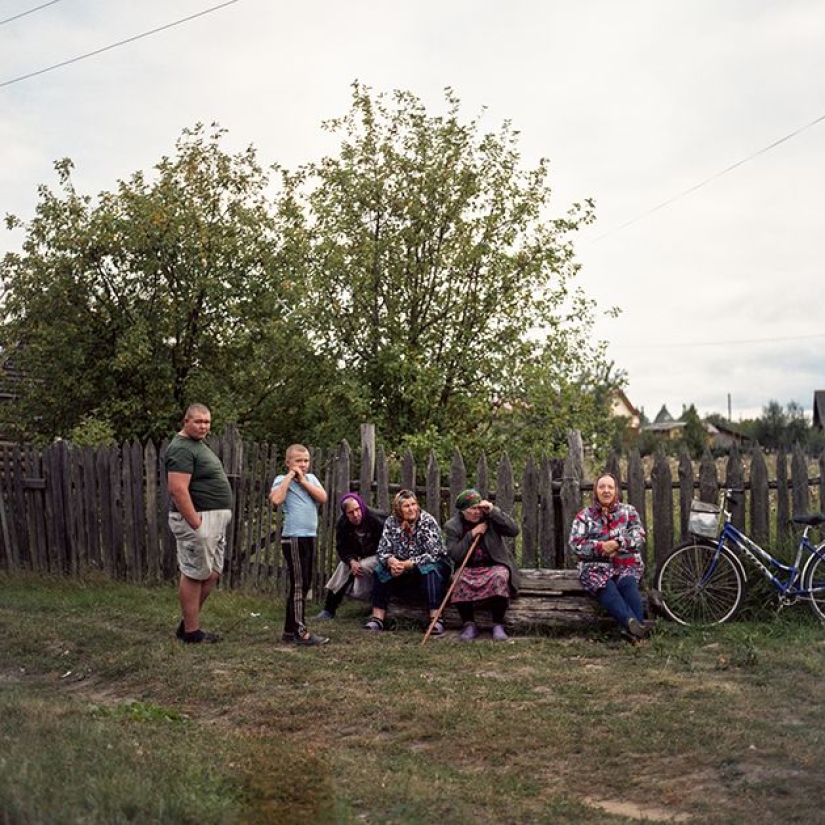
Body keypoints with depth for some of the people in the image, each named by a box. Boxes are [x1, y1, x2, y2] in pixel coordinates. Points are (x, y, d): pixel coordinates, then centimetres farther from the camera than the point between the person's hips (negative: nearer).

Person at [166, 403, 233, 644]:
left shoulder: (198, 445, 17)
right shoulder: (182, 449, -15)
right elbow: (178, 490, -24)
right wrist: (196, 524, -24)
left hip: (215, 520, 10)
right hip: (197, 518, -10)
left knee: (212, 574, 13)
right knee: (194, 575, -2)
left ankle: (187, 624, 23)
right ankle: (191, 632, 7)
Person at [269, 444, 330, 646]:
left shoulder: (311, 478, 13)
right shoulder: (282, 480, -4)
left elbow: (323, 497, -1)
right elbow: (276, 499, -23)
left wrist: (303, 481, -5)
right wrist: (289, 476, -14)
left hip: (310, 537, 7)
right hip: (293, 538, -7)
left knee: (304, 584, 12)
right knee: (298, 584, -6)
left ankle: (290, 629, 22)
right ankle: (300, 632, -3)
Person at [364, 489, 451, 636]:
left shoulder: (427, 521, -18)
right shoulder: (391, 522, -6)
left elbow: (432, 554, -25)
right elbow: (383, 551, -8)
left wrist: (406, 564, -34)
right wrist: (392, 561, -32)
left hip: (432, 563, -4)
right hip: (403, 569, 4)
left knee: (430, 571, -36)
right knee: (381, 570, -19)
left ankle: (436, 620, -39)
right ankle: (377, 618, -20)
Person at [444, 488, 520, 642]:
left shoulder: (490, 518, -1)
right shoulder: (452, 526, 0)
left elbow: (514, 531, -14)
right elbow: (454, 555, -10)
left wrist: (493, 511, -19)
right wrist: (471, 535, -18)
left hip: (495, 565, 0)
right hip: (469, 568, 1)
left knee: (499, 577, -34)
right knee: (460, 580, -32)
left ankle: (498, 625, -21)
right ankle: (469, 624, -14)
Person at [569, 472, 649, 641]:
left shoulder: (628, 511, 17)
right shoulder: (584, 516, 14)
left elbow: (639, 537, 3)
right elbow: (575, 544, 2)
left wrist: (617, 544, -14)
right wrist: (600, 547, -12)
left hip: (626, 565, 2)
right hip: (596, 566, -2)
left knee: (627, 583, -34)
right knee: (607, 588, -36)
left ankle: (637, 625, -52)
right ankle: (632, 623, -58)